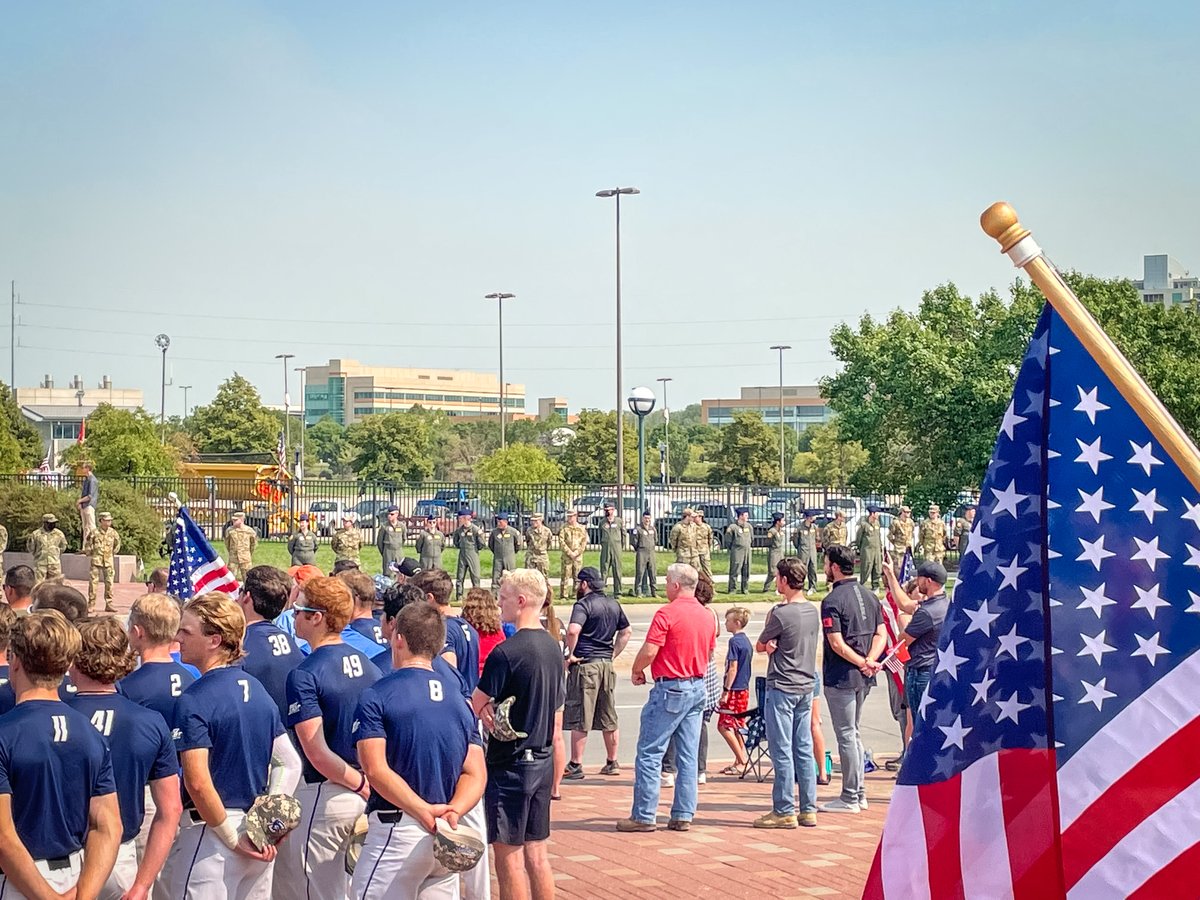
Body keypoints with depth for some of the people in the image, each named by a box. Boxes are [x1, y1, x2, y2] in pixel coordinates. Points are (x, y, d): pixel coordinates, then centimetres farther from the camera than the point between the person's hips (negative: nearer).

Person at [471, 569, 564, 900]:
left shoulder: (506, 652, -17)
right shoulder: (553, 647, 8)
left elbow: (475, 708, -15)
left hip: (510, 763, -8)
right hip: (543, 761, 8)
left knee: (509, 856, -1)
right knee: (537, 852, 13)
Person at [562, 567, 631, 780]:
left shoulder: (584, 604, -11)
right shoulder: (613, 604, 12)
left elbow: (573, 630, -27)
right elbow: (627, 631, 20)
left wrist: (571, 654, -15)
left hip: (585, 664, -7)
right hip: (607, 664, 7)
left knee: (579, 718, -2)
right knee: (609, 717, 13)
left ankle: (575, 765, 0)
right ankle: (612, 763, 19)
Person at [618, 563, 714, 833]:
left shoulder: (667, 613, -14)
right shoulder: (707, 615, 9)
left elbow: (649, 651, -18)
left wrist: (637, 671, 0)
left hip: (671, 689, -7)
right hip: (698, 687, 7)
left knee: (650, 752, -2)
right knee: (688, 756, 9)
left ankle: (644, 816, -2)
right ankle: (683, 816, 9)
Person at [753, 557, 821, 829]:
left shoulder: (781, 613, -15)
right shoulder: (813, 611, 8)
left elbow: (760, 646, -4)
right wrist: (777, 646, -4)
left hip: (782, 688, -8)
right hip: (806, 686, 8)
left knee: (781, 751, -2)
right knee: (804, 750, 10)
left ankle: (784, 811, 0)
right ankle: (809, 809, 12)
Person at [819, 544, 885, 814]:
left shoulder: (833, 601, -15)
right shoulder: (869, 596, 10)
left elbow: (837, 644, -21)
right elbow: (881, 634, 7)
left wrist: (863, 663, -13)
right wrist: (869, 661, -5)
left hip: (841, 677, -8)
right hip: (863, 679, 8)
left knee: (846, 736, -2)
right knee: (853, 733, 18)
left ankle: (849, 798, 3)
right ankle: (859, 792, 21)